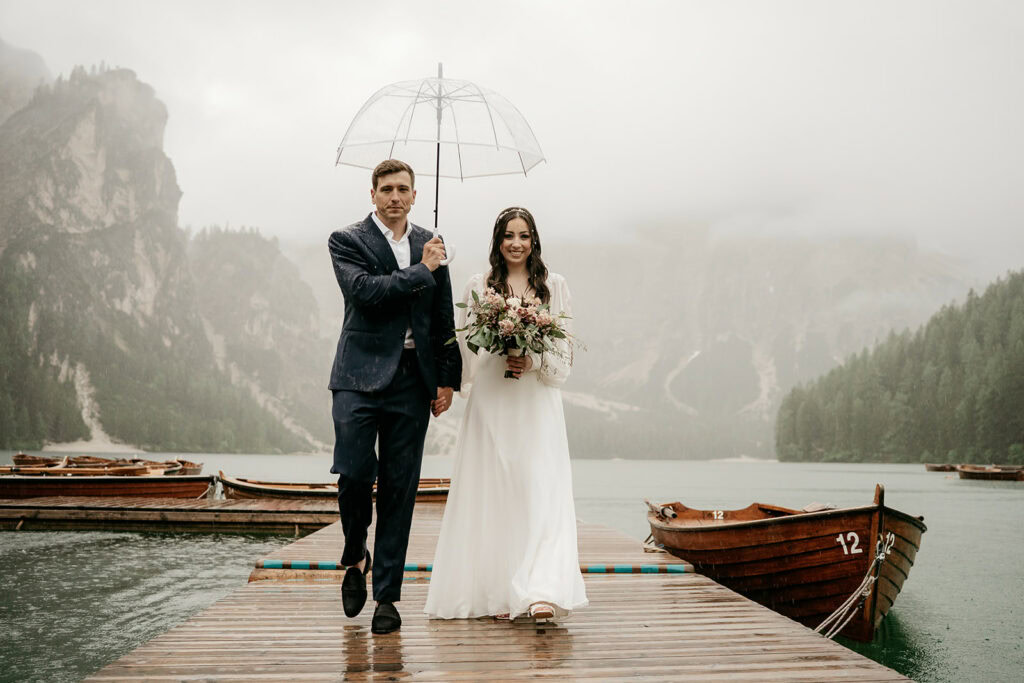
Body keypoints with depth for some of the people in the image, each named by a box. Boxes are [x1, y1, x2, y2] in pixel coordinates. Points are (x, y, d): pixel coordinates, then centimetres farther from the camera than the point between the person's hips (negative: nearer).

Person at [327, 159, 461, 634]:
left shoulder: (429, 245, 15)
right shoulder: (347, 241, 3)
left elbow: (444, 317, 16)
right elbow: (365, 290, -16)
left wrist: (448, 378, 10)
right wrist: (421, 270, -9)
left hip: (413, 382, 3)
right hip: (361, 377, -3)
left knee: (399, 489, 3)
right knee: (353, 474, -12)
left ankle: (387, 595, 13)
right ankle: (355, 556, 20)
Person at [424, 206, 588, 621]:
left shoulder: (554, 286, 9)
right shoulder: (479, 287, 8)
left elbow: (566, 351, 7)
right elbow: (466, 347, 7)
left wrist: (534, 361, -11)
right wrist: (500, 358, -11)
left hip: (536, 403, 0)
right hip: (491, 403, 0)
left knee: (541, 490, -10)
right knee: (493, 492, 1)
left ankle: (542, 592, -15)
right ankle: (497, 593, 11)